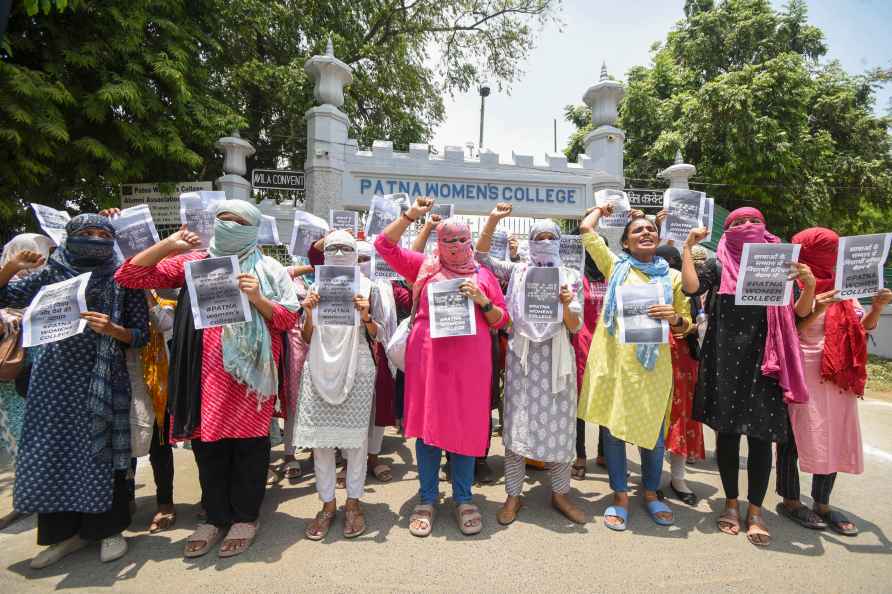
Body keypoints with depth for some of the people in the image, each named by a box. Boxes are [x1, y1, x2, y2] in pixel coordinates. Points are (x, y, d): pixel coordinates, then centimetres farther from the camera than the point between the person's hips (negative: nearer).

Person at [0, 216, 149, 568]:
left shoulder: (123, 281, -1)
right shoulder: (50, 276, 6)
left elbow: (141, 335, -1)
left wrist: (112, 329, -20)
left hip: (102, 381, -3)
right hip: (55, 380, 3)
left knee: (101, 450, 1)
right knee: (53, 451, 7)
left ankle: (110, 528, 17)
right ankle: (66, 531, 23)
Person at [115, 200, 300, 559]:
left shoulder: (269, 270, 3)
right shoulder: (192, 263, 10)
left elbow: (289, 319, -2)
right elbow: (128, 276, 8)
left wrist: (257, 298, -18)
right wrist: (167, 245, -3)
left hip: (249, 372, -2)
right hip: (205, 374, 3)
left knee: (249, 443, 5)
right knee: (208, 444, 11)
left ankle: (246, 517, 23)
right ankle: (216, 516, 29)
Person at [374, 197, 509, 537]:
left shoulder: (483, 275, 12)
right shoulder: (425, 267, 9)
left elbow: (501, 320, 11)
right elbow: (384, 245, 7)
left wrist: (481, 300, -7)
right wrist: (411, 215, -2)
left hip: (470, 362, 1)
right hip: (428, 359, -1)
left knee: (467, 427, 6)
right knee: (428, 424, 4)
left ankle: (463, 499, 23)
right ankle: (427, 499, 20)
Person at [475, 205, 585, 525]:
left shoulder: (571, 277, 6)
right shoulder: (518, 272, 6)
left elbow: (575, 327, 2)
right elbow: (481, 256, 0)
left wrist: (565, 306, -19)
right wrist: (492, 219, -9)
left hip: (557, 358, 1)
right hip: (523, 357, -1)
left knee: (559, 425, 5)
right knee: (518, 424, 1)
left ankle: (560, 493, 24)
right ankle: (513, 495, 15)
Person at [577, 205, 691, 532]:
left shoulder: (672, 276, 10)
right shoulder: (615, 266, 7)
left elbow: (685, 325, 12)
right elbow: (586, 228, 5)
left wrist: (674, 317, -11)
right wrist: (603, 208, 23)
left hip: (653, 363, 1)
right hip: (613, 359, -1)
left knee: (653, 431, 9)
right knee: (612, 427, 6)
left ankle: (651, 492, 32)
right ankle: (620, 495, 23)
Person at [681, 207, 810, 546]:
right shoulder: (718, 265, 7)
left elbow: (800, 312, 8)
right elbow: (691, 287, -12)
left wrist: (809, 284, -11)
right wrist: (689, 245, -6)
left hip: (763, 359, 1)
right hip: (726, 359, -1)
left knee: (760, 435, 1)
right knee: (727, 431, 7)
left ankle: (755, 510, 16)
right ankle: (731, 502, 23)